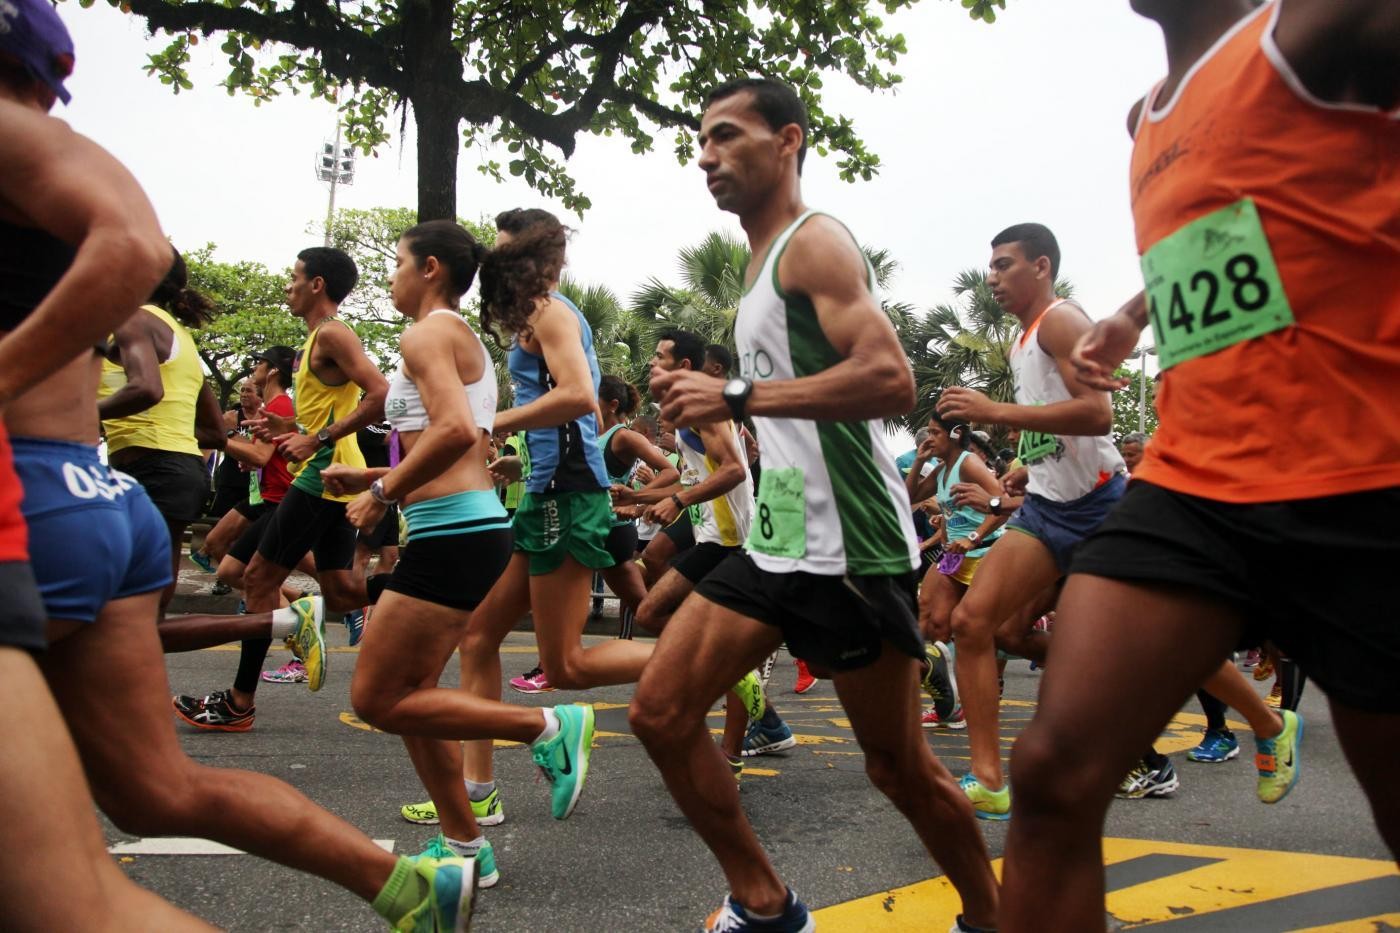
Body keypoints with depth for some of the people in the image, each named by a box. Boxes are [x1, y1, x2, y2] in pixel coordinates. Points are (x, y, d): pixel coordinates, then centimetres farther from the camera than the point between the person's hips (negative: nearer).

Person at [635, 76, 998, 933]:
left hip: (848, 548, -9)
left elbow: (890, 379, -24)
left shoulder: (814, 244, -9)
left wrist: (737, 397, -24)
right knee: (660, 712, 3)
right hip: (776, 540, 9)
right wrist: (713, 401, 15)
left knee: (900, 766, 4)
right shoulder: (765, 261, 19)